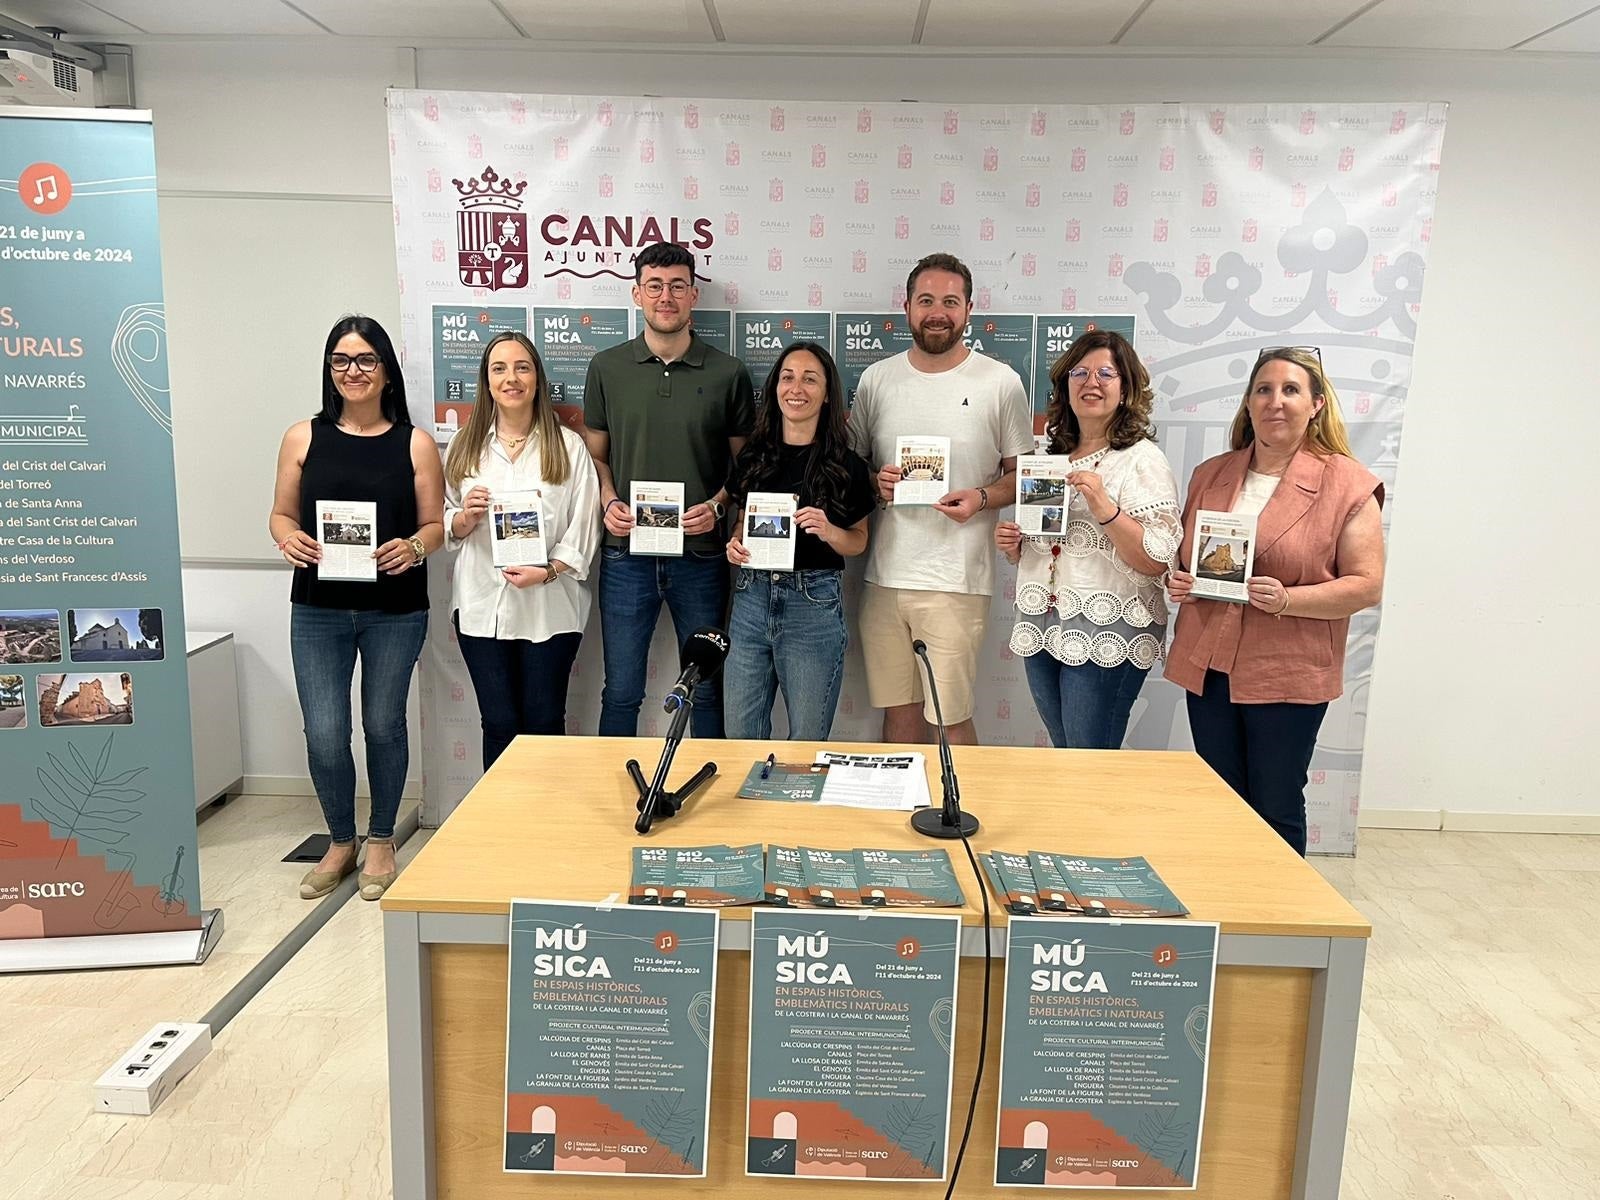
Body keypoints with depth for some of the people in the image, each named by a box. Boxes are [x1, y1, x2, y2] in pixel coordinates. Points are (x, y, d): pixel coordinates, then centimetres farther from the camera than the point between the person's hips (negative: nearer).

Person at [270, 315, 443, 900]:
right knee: (324, 734, 0)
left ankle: (381, 841, 30)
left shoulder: (415, 444, 1)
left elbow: (435, 524, 3)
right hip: (318, 610, 1)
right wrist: (289, 539, -13)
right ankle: (340, 841, 25)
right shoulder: (303, 438, 4)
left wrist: (413, 547, -18)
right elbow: (281, 514, 9)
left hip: (396, 611, -1)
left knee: (383, 725, 10)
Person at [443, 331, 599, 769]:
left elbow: (584, 530, -3)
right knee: (500, 725, 6)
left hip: (550, 607, -2)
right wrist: (465, 517, -8)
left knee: (544, 724, 5)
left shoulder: (568, 446, 0)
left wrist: (547, 572, -16)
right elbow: (447, 527, 13)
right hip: (482, 606, 2)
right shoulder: (466, 446, 9)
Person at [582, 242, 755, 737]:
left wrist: (717, 506, -11)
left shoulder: (727, 373, 1)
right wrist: (609, 502, -8)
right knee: (620, 692, 9)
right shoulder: (607, 367, 4)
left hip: (701, 554, 0)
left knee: (706, 690, 11)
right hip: (627, 553, 1)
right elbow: (595, 454, 10)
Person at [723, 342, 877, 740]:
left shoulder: (846, 466, -4)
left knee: (807, 742, 8)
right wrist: (735, 544, -3)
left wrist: (828, 531, -16)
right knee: (740, 735, 10)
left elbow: (859, 541, 5)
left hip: (814, 605, -3)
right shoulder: (753, 457, 6)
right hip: (751, 598, 3)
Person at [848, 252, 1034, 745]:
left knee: (951, 717, -2)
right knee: (898, 709, 12)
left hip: (956, 580, -3)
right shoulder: (876, 379, 9)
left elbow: (1023, 474, 5)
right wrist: (873, 483, -6)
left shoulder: (1000, 382, 1)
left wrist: (982, 498, -14)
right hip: (884, 576, 3)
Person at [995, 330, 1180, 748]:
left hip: (1106, 638, -6)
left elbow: (1157, 561, -15)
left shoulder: (1143, 460, -6)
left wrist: (1104, 506, -24)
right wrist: (1013, 545, 3)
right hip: (1042, 631, 6)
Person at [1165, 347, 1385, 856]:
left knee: (1276, 810, 7)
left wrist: (1286, 600, -23)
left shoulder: (1346, 484, -5)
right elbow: (1181, 555, 20)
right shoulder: (1210, 475, 9)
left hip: (1288, 675, -4)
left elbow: (1367, 584, -8)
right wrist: (1177, 581, -3)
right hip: (1207, 666, 4)